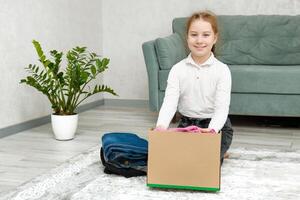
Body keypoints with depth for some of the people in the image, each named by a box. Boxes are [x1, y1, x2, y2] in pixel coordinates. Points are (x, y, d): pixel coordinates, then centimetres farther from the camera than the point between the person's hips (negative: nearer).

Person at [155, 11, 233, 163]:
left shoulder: (222, 70, -9)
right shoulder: (177, 69, -3)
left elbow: (222, 107, -17)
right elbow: (169, 102, -14)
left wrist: (212, 130, -38)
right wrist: (161, 126, -35)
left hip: (215, 126, -2)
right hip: (186, 124, 3)